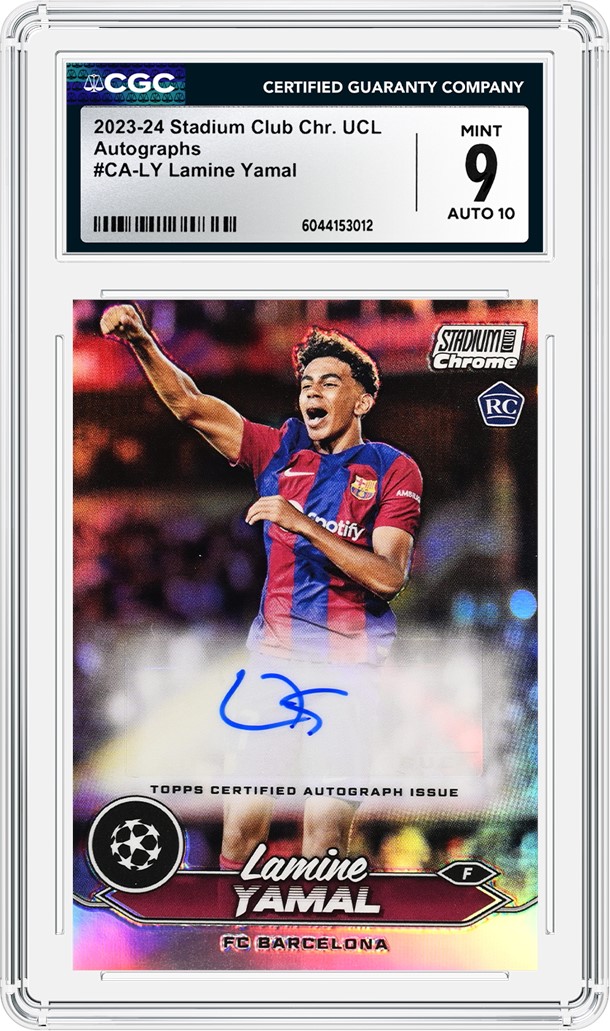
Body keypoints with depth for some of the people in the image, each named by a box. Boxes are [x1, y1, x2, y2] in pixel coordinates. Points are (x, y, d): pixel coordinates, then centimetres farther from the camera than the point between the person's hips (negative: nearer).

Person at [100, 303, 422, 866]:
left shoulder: (393, 470, -1)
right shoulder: (280, 450, 9)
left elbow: (388, 577, -13)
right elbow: (191, 406, -1)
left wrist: (306, 525, -21)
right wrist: (142, 341, -16)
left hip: (347, 668, -2)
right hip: (272, 658, 2)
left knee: (327, 823, -1)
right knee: (244, 815, -1)